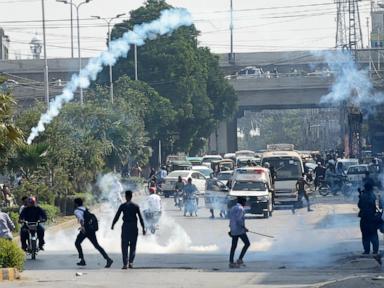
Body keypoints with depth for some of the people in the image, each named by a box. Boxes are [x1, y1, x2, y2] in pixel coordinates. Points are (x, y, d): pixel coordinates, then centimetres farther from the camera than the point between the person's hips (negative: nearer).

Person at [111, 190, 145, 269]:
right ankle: (131, 262, -6)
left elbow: (117, 216, 3)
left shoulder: (123, 206, 0)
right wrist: (143, 228, 2)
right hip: (134, 227, 1)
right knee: (133, 246, 9)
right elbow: (140, 218, -1)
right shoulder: (136, 206, 2)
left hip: (125, 226, -1)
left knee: (124, 246, 3)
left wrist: (113, 224, 16)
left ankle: (125, 263, -5)